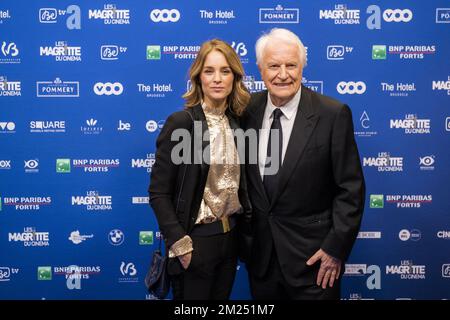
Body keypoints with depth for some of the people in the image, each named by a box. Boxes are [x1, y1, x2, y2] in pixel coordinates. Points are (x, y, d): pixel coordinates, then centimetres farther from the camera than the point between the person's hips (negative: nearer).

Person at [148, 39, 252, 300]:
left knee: (222, 298, 20)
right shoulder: (181, 122, -14)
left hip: (231, 236, 6)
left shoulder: (238, 121, 3)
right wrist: (180, 243, -17)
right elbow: (159, 192, -13)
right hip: (196, 239, -5)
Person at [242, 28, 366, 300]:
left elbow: (351, 188, -10)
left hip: (312, 256, -3)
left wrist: (336, 247, -12)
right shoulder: (248, 110, -2)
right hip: (260, 254, 4)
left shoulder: (333, 114, -13)